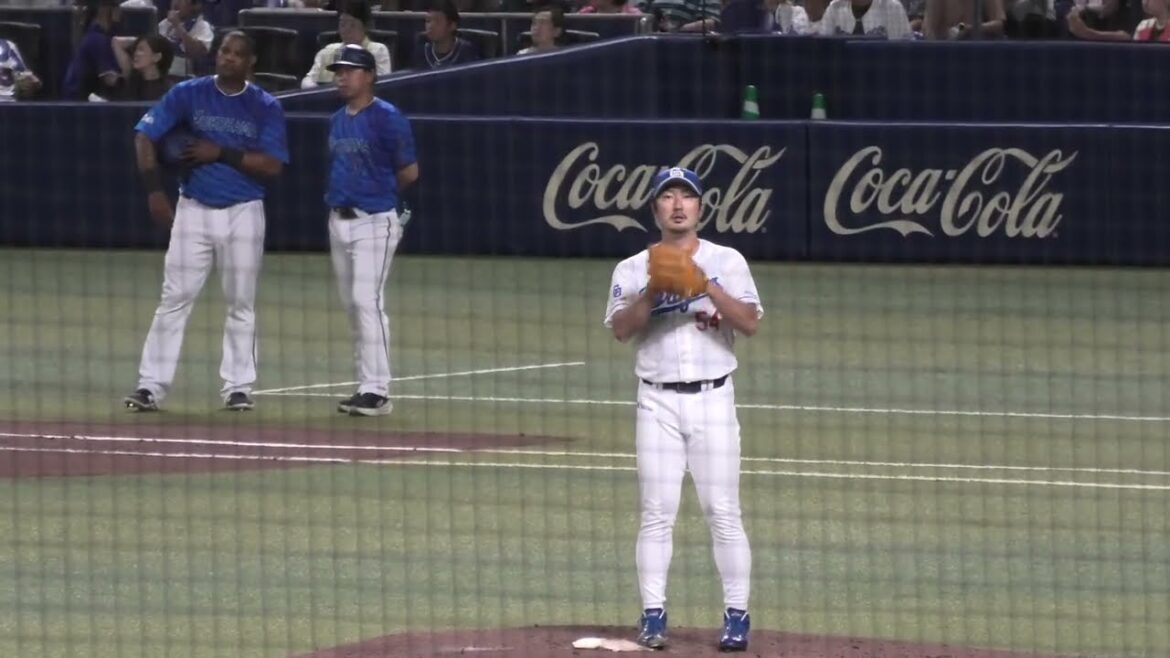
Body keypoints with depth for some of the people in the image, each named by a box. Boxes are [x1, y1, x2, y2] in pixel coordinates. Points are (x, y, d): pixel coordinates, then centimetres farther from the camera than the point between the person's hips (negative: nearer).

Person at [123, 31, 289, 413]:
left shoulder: (265, 108, 0)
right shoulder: (188, 94, 1)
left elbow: (274, 166, -8)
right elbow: (145, 135, -3)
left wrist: (222, 153, -16)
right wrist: (154, 189, -13)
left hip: (243, 213, 0)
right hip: (194, 209, 0)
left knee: (241, 305, 5)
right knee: (175, 298, -5)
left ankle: (238, 387, 13)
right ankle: (151, 385, -6)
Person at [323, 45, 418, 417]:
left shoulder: (387, 118, -11)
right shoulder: (337, 121, 13)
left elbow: (409, 172, -9)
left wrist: (381, 192, 5)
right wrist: (338, 193, 7)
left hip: (374, 221, -8)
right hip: (339, 219, 8)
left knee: (367, 300, -15)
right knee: (351, 304, 11)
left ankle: (377, 391, -15)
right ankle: (366, 386, 18)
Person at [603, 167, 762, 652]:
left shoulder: (727, 262, 7)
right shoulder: (634, 268, 8)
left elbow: (750, 323, -5)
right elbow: (620, 328, -5)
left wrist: (707, 287, -16)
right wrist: (654, 289, -18)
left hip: (712, 397, -1)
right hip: (658, 400, 1)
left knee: (723, 511, -4)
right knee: (657, 513, -2)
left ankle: (737, 616, -1)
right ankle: (653, 616, 2)